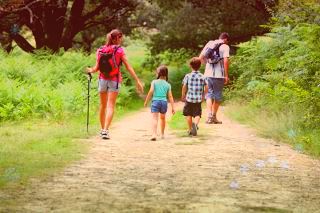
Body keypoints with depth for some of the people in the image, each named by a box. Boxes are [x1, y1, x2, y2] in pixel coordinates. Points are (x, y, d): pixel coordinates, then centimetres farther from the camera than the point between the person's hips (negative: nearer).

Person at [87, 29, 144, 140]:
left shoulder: (100, 50, 2)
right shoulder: (119, 50, -6)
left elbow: (97, 68, 1)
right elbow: (128, 67, -8)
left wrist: (90, 70, 23)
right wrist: (137, 81, -6)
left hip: (103, 79, 3)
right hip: (114, 80, -3)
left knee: (103, 105, 15)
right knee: (110, 106, -2)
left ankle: (102, 129, 25)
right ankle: (105, 130, -13)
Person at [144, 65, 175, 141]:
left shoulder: (154, 82, 1)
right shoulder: (168, 85, 8)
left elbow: (151, 92, -7)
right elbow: (170, 96, 5)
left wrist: (146, 102, 1)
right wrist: (173, 107, 5)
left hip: (155, 101, -3)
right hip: (164, 102, 3)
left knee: (155, 118, -13)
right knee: (162, 118, 25)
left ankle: (154, 134, -33)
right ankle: (162, 134, 40)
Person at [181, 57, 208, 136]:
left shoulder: (188, 76, -6)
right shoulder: (202, 77, 0)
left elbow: (184, 87, -4)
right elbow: (206, 88, 0)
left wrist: (183, 96, 11)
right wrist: (203, 95, 17)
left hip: (189, 98, -1)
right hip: (198, 99, 1)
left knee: (188, 114, 16)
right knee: (197, 114, 4)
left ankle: (190, 130, 21)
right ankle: (195, 123, -27)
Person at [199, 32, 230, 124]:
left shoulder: (209, 44, 10)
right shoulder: (225, 47, -5)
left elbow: (201, 57, 10)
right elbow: (226, 61, -15)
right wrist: (226, 75, -10)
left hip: (208, 74, 4)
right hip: (219, 75, -4)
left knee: (209, 94, 9)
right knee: (217, 96, 9)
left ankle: (209, 116, -6)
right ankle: (214, 117, 15)